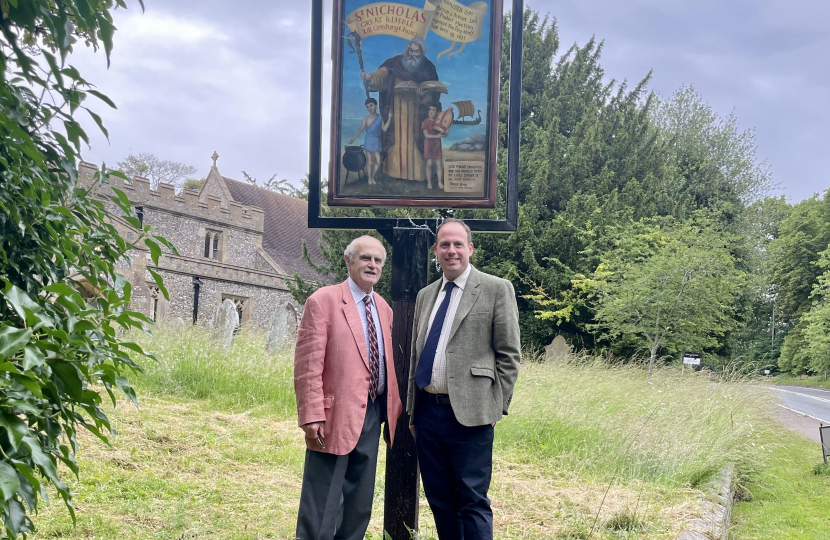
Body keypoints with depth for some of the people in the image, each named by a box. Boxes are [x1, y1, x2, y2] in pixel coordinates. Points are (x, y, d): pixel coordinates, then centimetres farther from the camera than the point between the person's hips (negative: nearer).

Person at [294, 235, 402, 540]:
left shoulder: (384, 308, 13)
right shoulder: (323, 301, -9)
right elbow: (308, 364, -13)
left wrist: (394, 411, 14)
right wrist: (312, 416, -19)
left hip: (373, 415, 7)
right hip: (337, 414, -7)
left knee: (359, 506, 15)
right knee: (321, 508, 0)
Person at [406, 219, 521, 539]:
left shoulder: (496, 289, -2)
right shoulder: (425, 296, 15)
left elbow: (509, 355, -4)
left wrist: (497, 406, -7)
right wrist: (413, 409, 14)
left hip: (469, 413, -6)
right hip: (427, 412, 6)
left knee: (472, 501, -3)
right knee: (439, 501, 12)